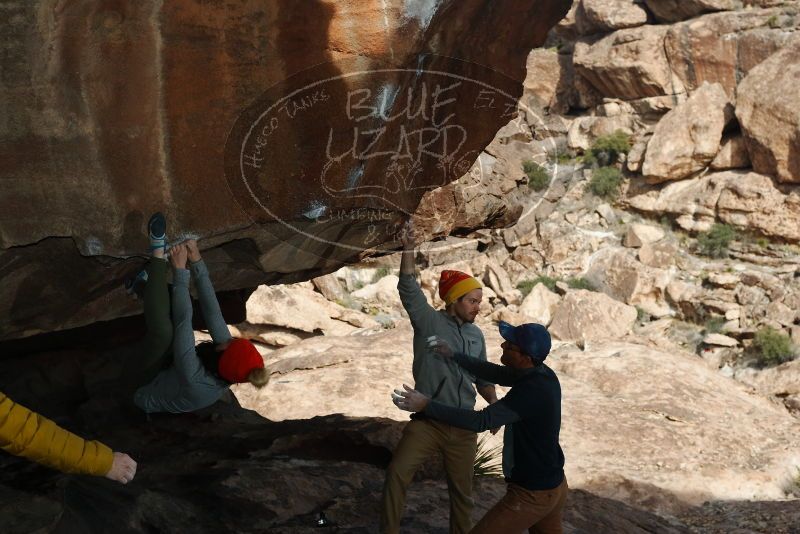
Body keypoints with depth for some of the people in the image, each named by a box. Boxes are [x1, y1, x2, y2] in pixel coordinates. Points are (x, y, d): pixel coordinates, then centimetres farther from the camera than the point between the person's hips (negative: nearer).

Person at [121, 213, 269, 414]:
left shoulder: (194, 380, -43)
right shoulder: (230, 374, -25)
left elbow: (183, 322, -40)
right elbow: (213, 312, -23)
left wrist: (180, 270, -34)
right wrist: (197, 262, -25)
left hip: (140, 389, -7)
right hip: (163, 370, 7)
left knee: (163, 331, -34)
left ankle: (158, 252, -21)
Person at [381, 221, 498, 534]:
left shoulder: (476, 335, 8)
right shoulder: (429, 322, -6)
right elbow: (409, 290, -22)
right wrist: (408, 251, -37)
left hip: (463, 427, 4)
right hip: (427, 422, -4)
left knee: (462, 491, 14)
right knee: (397, 473, -21)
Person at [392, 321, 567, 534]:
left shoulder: (532, 391, -30)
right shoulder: (543, 374, -3)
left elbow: (481, 421, -32)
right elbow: (496, 373, 9)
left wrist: (426, 405, -33)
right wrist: (454, 356, 4)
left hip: (532, 494, -9)